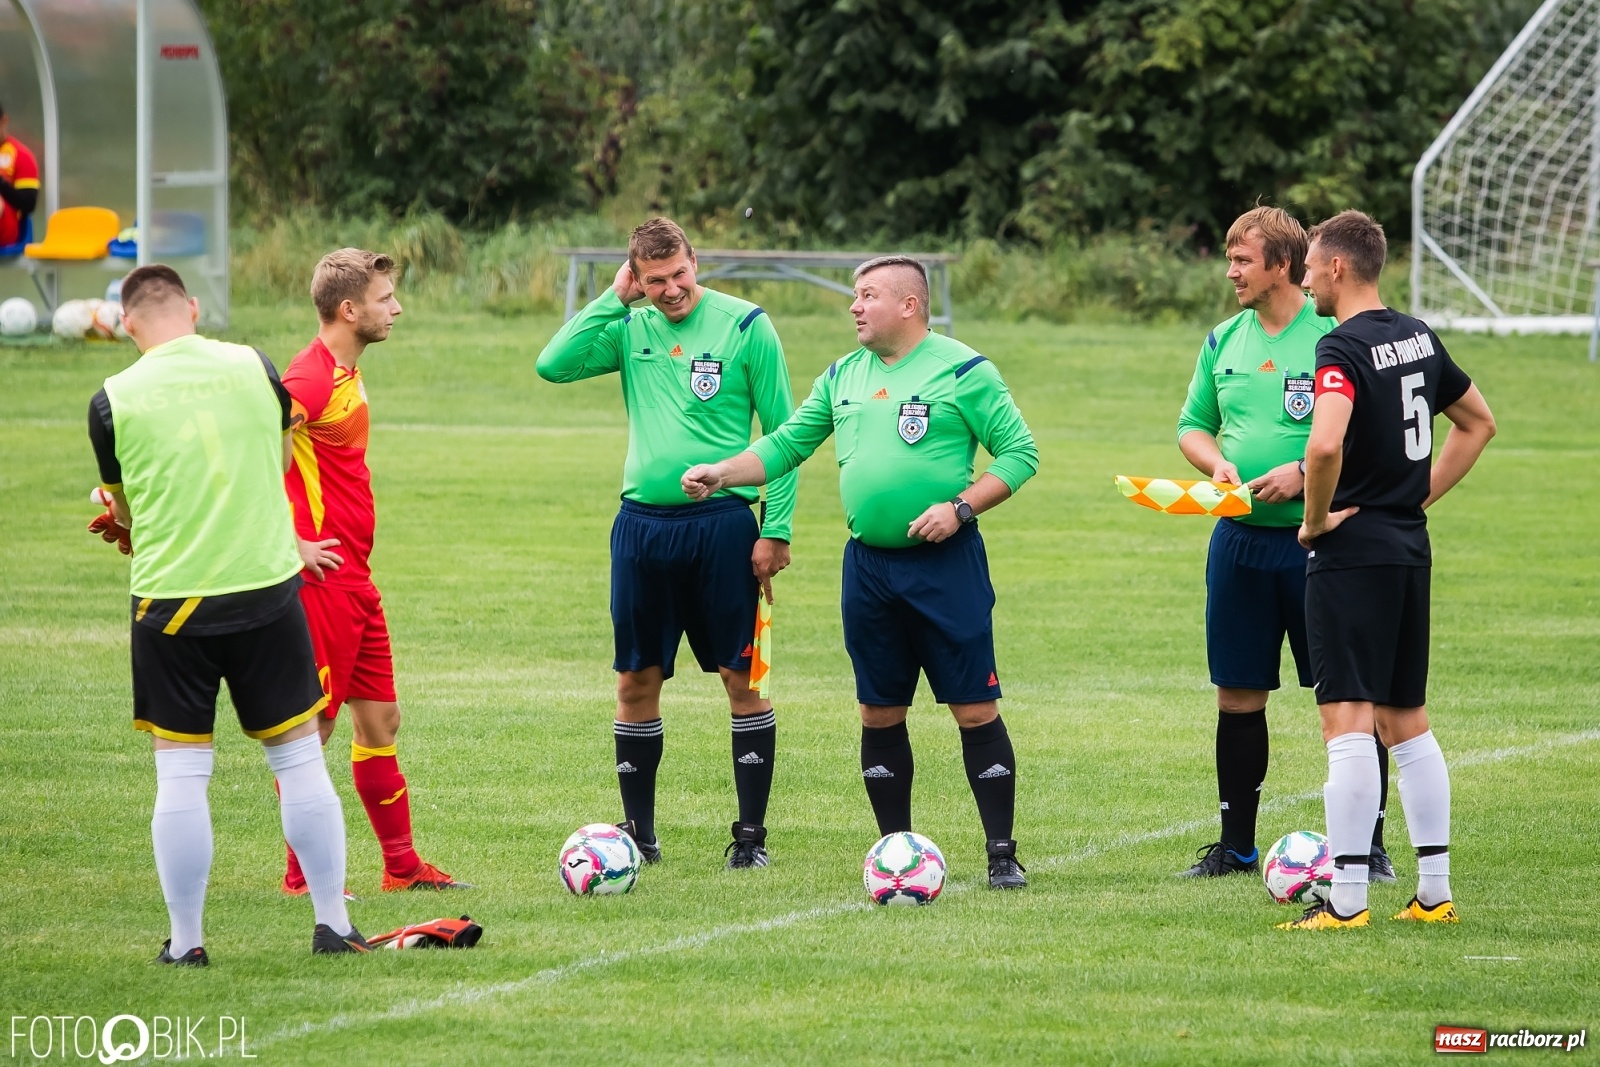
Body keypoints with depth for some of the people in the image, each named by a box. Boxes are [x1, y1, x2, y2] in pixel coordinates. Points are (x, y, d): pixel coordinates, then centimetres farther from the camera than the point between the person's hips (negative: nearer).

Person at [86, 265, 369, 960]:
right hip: (267, 589, 1)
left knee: (181, 772, 4)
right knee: (299, 758, 9)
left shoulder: (113, 401, -7)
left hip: (170, 604, -1)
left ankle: (185, 942, 7)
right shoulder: (252, 367, -1)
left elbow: (128, 513, 5)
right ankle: (333, 925, 13)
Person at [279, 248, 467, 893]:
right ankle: (302, 879, 4)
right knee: (311, 728, -3)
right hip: (323, 578, -10)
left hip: (355, 582, 10)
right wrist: (291, 545, -21)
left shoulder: (346, 373, 13)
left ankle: (402, 867, 21)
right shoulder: (313, 379, -17)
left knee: (378, 720, 13)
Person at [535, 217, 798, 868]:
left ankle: (751, 834, 6)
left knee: (741, 677, -1)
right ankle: (638, 833, 16)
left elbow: (783, 434, -2)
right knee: (637, 680, 7)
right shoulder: (630, 328, 7)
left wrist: (776, 529, -7)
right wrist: (613, 300, -5)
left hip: (721, 522, -3)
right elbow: (553, 365, -7)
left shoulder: (745, 326, -3)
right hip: (641, 522, 3)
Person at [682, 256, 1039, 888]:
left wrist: (960, 507, -16)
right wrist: (720, 473, 2)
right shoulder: (843, 378, 12)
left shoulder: (961, 371, -6)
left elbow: (1019, 453, -6)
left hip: (946, 563, -6)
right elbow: (786, 445, 15)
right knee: (880, 712, 8)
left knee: (975, 709, -5)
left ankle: (1002, 854, 0)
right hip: (869, 567, 6)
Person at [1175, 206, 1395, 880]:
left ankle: (1370, 846, 4)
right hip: (1240, 540, 5)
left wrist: (1306, 472, -20)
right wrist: (1216, 463, -2)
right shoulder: (1224, 342, 10)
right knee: (1237, 696, 9)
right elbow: (1192, 425, 19)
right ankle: (1236, 845, 19)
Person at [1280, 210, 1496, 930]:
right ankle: (1434, 892, 15)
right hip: (1410, 548, 8)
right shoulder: (1418, 338, 11)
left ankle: (1346, 902, -10)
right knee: (1407, 720, 15)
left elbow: (1325, 444, -32)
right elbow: (1478, 423, 24)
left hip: (1351, 552, -8)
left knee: (1347, 721, -8)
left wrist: (1316, 517, -15)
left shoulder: (1343, 348, -16)